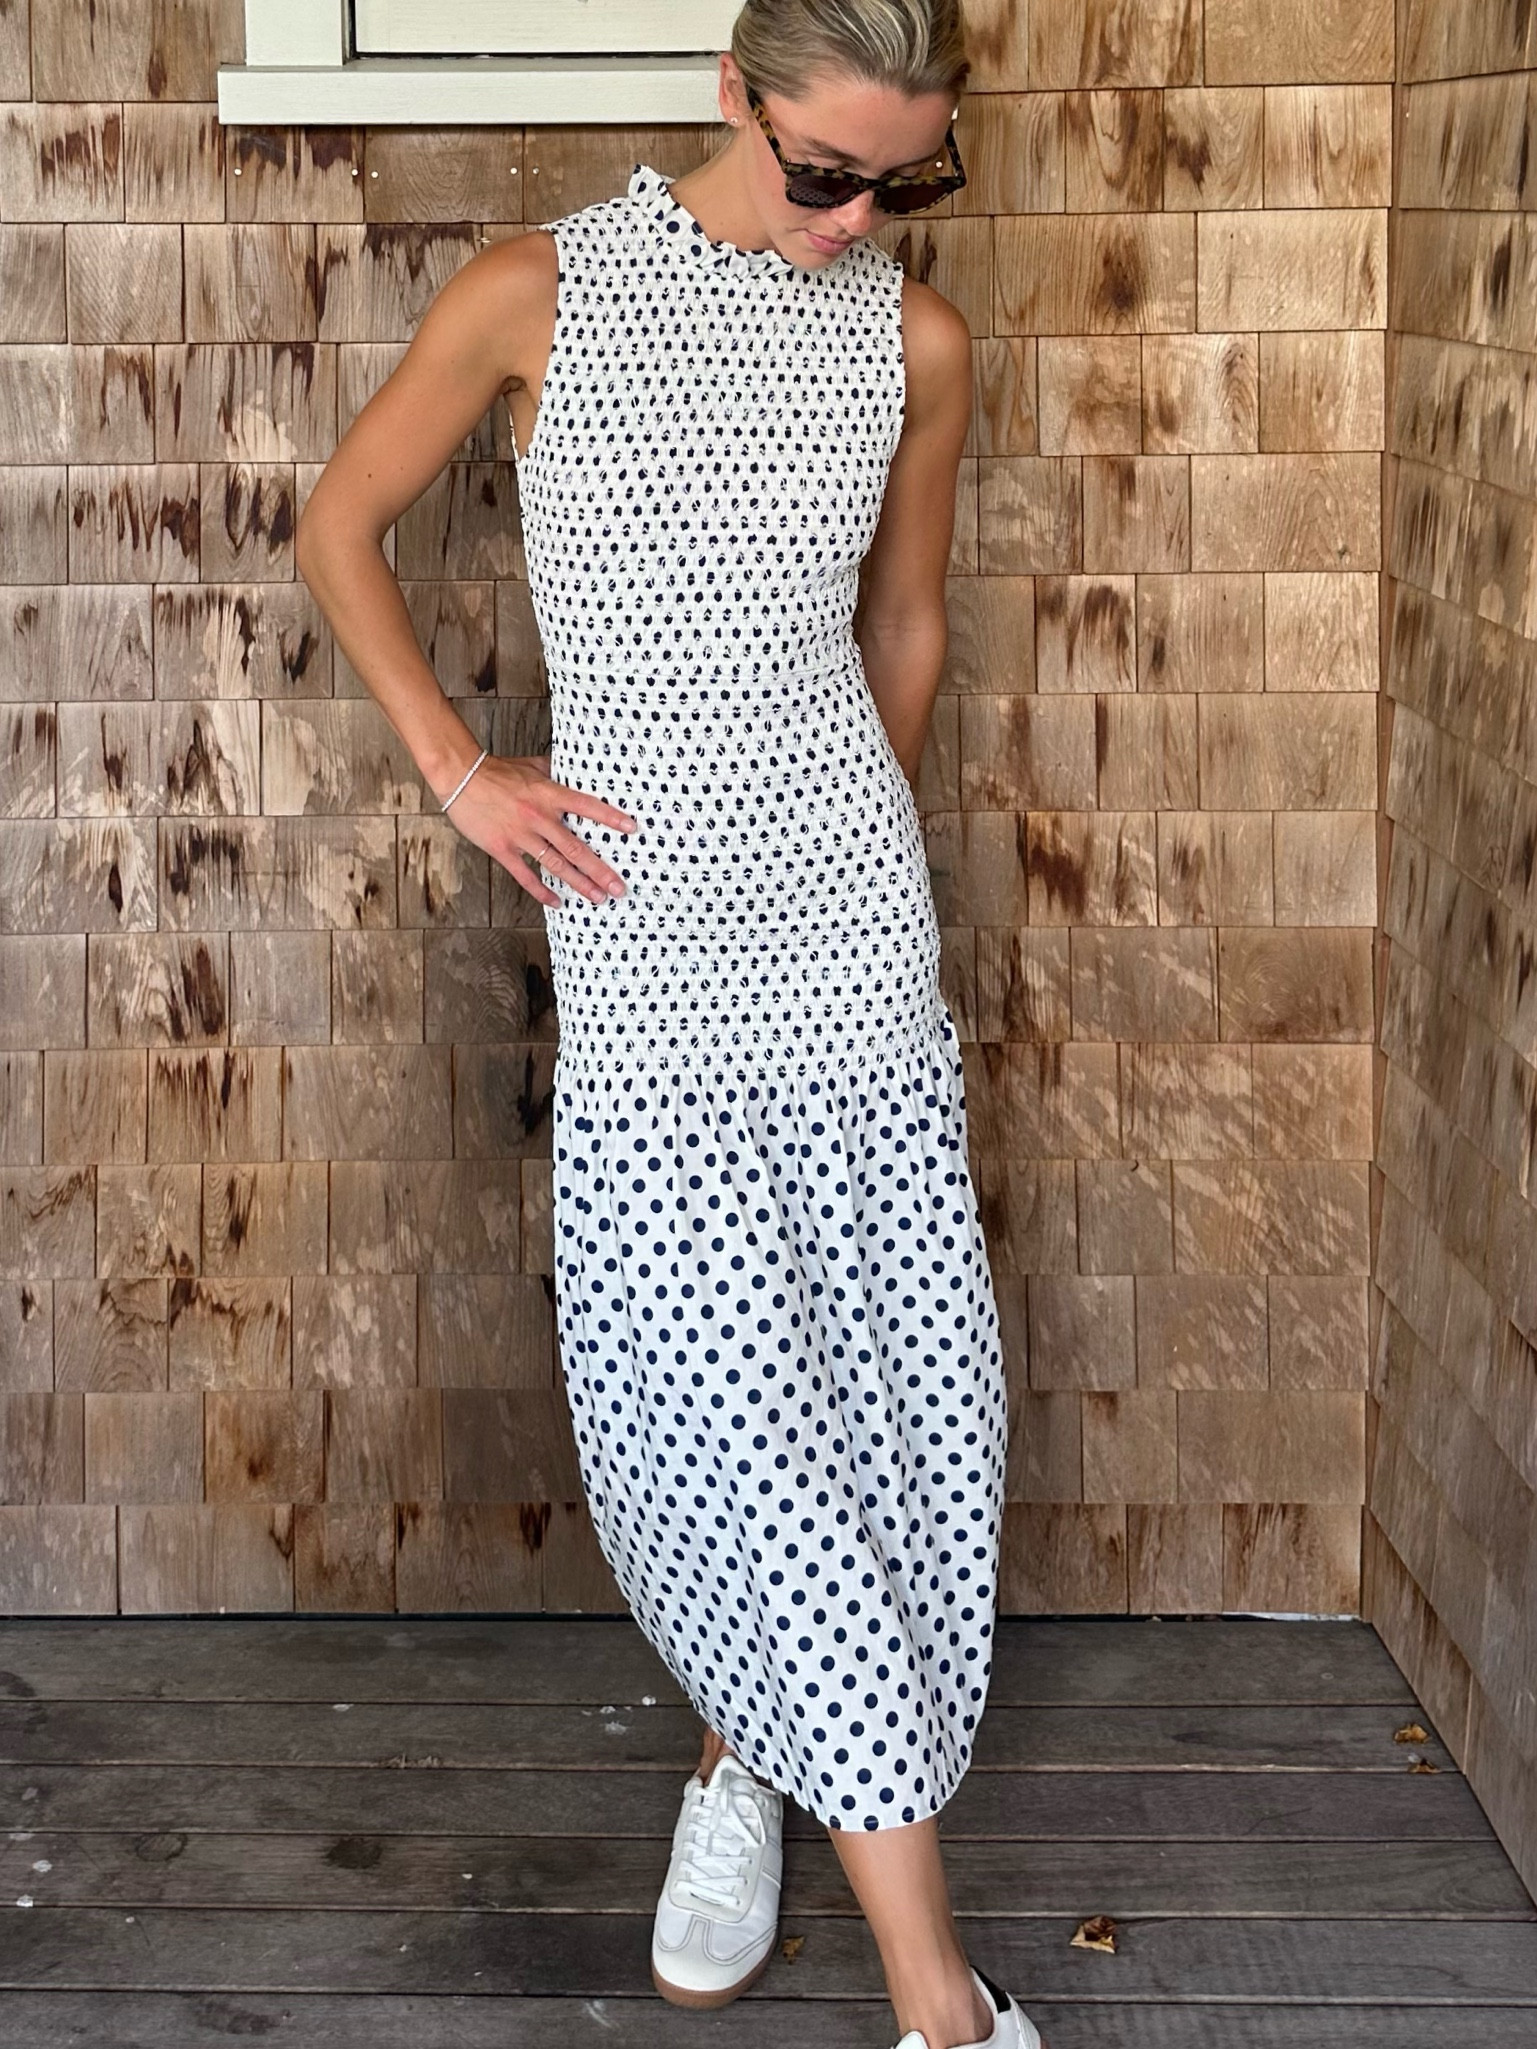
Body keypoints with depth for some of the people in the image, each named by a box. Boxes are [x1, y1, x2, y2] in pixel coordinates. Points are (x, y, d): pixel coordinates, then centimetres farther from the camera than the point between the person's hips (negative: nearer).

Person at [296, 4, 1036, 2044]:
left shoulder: (916, 341, 4)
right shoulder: (540, 296, -3)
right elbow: (340, 529, 8)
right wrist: (459, 767, 1)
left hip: (849, 903, 3)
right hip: (645, 919, -3)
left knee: (908, 1378, 1)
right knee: (722, 1398, -6)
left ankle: (751, 1761, 28)